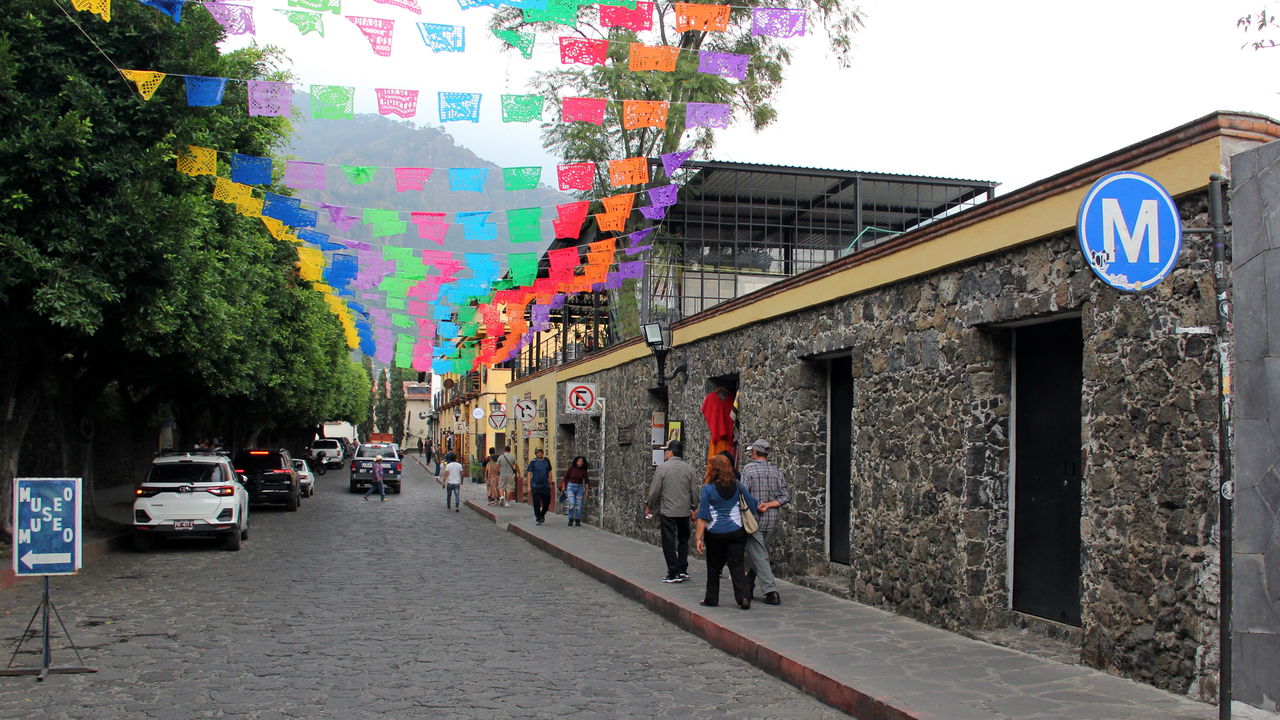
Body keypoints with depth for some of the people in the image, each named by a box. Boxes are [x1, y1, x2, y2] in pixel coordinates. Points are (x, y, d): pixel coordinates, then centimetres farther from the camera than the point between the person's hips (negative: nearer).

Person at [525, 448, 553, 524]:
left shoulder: (547, 461, 8)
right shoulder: (533, 462, -2)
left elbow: (549, 472, 16)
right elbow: (529, 474, -2)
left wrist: (550, 483, 12)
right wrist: (529, 486, -7)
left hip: (545, 486, 3)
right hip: (536, 486, -3)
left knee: (547, 502, 5)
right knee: (536, 503, 0)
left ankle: (542, 514, 29)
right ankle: (538, 519, 12)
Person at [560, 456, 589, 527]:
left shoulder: (584, 471, -1)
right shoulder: (571, 468, -5)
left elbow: (586, 481, 4)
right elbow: (565, 477, 3)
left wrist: (586, 491, 1)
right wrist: (563, 486, 2)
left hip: (580, 488, 2)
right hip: (571, 486, -2)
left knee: (579, 505, 1)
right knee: (572, 503, -15)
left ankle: (577, 521, 11)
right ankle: (570, 519, 0)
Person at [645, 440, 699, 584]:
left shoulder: (662, 467, -9)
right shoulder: (689, 469, 2)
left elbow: (654, 490, -8)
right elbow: (695, 491, 5)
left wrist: (649, 506, 6)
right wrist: (694, 508, 18)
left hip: (667, 511, -4)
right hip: (685, 511, 4)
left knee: (669, 543, 2)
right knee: (683, 540, 17)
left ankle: (673, 573, 2)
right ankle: (682, 570, 16)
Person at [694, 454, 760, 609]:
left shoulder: (708, 489, -11)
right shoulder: (737, 486, -1)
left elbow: (702, 516, -11)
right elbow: (752, 503, 9)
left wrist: (698, 538, -8)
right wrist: (760, 508, 31)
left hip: (715, 533, -2)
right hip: (736, 531, 2)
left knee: (714, 567, 12)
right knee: (737, 565, 5)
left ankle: (711, 599, 21)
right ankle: (744, 597, -7)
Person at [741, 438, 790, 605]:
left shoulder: (749, 469, -9)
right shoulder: (776, 470, 6)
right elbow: (786, 496, 2)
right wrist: (768, 505, -3)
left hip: (754, 519, -6)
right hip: (772, 520, 6)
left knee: (759, 556, -3)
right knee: (755, 553, 19)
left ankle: (771, 592, -11)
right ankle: (748, 587, 29)